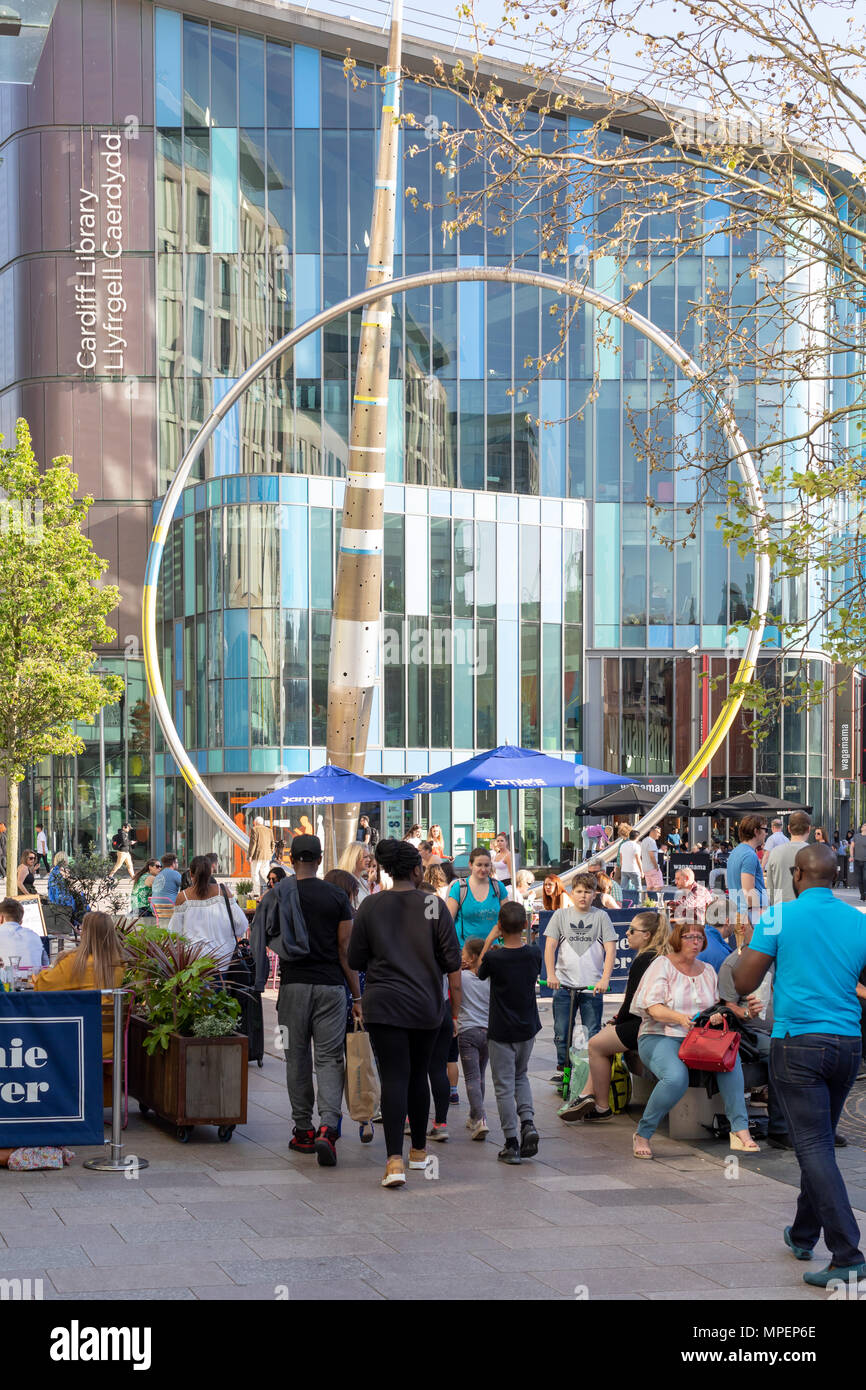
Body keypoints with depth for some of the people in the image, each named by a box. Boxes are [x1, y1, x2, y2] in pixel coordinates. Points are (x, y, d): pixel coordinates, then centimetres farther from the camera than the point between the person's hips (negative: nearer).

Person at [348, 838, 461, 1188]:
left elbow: (355, 960, 3)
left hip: (384, 1004, -1)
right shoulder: (434, 906, -3)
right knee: (418, 1076, 17)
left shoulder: (370, 906, -3)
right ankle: (419, 1150, 29)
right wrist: (455, 1009, 11)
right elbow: (452, 962, -2)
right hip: (426, 1005, 1)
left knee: (394, 1078, -5)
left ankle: (394, 1159, -19)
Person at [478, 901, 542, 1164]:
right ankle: (528, 1121, 2)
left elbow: (480, 972, 2)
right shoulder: (534, 954, -8)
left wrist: (489, 940, 7)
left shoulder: (494, 958, -19)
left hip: (501, 1031, -4)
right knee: (521, 1076, 23)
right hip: (528, 1028, 4)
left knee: (504, 1086, 4)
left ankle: (511, 1143, 4)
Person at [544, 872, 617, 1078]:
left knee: (592, 1034, 0)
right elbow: (550, 946, 3)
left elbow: (610, 949, -1)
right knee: (561, 1033, 2)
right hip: (564, 985, 1)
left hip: (593, 987, -1)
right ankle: (562, 1068, 17)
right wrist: (551, 974, -10)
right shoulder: (561, 915, 8)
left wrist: (605, 979, -13)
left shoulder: (601, 916, 5)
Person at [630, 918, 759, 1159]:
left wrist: (717, 1015, -6)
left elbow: (718, 1005, 20)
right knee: (676, 1077, -36)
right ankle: (642, 1135, -17)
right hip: (660, 1037, -4)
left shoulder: (707, 970, 17)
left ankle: (740, 1130, -26)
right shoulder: (662, 965, 1)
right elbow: (653, 1007, -9)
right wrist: (680, 1018, -28)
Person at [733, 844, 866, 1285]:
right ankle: (803, 1235, 34)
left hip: (798, 1044, -5)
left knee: (815, 1147, -7)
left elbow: (743, 983, -5)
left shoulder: (780, 917, -6)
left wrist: (743, 955, 15)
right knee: (819, 1144, 20)